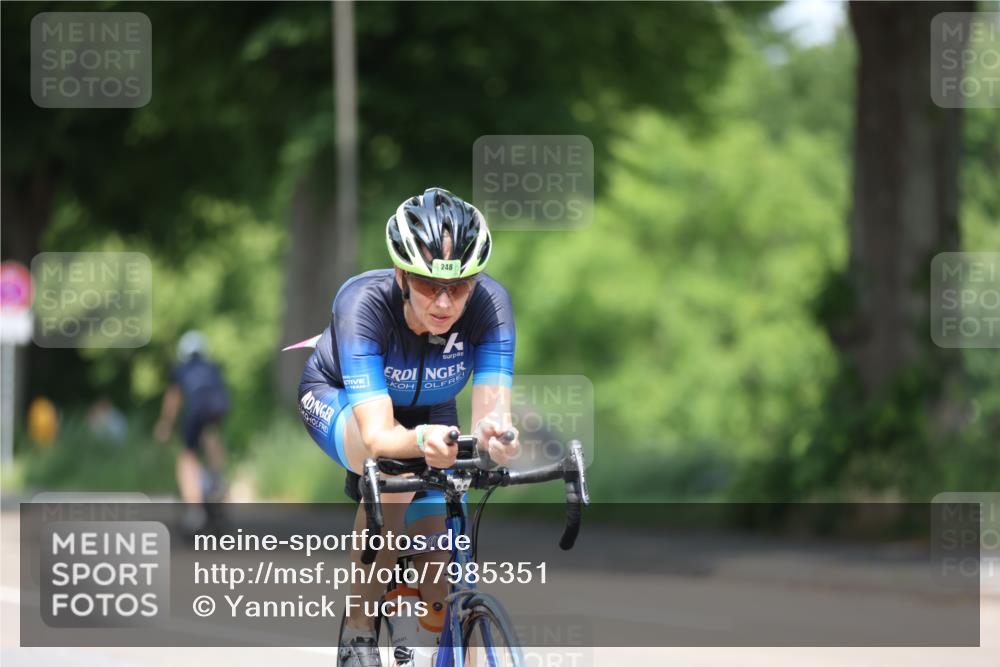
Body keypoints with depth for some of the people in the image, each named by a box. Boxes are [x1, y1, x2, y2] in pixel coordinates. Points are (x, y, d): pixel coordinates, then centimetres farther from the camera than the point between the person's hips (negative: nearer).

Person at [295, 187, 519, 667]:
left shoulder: (489, 304, -34)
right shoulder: (364, 303, -40)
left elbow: (492, 411, -41)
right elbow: (378, 434, -48)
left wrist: (495, 434, -65)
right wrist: (420, 441, -71)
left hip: (429, 410, 3)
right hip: (338, 398, -3)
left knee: (437, 564, -7)